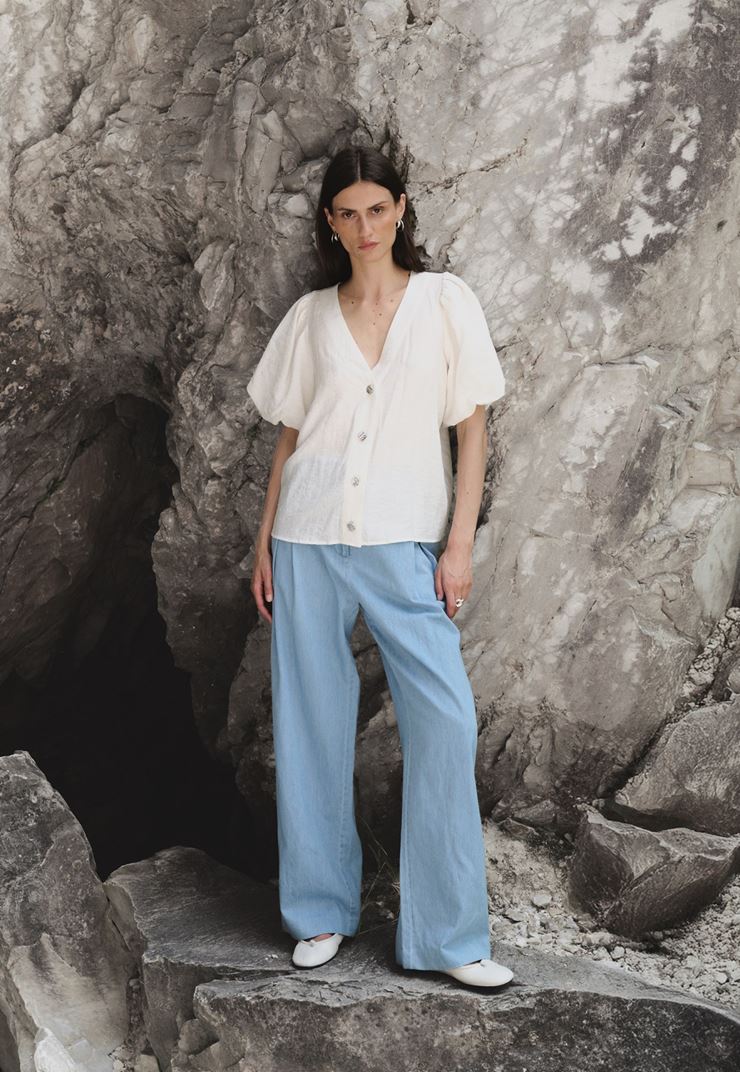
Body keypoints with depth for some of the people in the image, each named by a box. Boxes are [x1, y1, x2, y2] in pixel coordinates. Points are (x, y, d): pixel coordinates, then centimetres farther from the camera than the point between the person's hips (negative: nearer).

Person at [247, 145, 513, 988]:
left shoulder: (444, 301, 4)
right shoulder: (309, 317, 9)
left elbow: (472, 429, 2)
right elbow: (288, 438, 13)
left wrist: (460, 543, -6)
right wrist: (265, 541, 6)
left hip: (404, 541, -2)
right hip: (308, 538, 2)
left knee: (445, 721, -9)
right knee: (311, 723, 5)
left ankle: (448, 936, 1)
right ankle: (321, 912, 20)